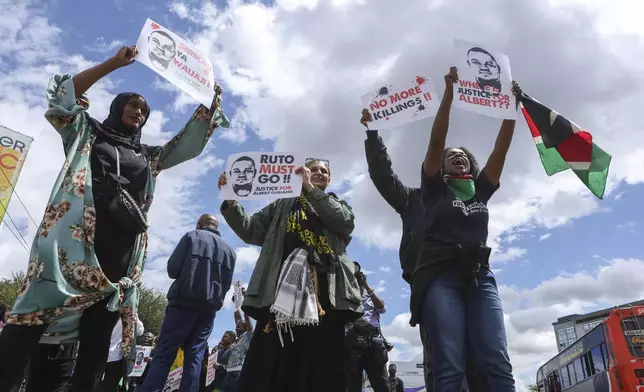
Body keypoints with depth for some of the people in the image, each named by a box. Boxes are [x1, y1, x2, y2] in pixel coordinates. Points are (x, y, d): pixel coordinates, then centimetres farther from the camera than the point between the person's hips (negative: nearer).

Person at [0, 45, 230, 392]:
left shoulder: (148, 156, 28)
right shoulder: (86, 133, 21)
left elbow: (191, 140, 29)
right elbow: (62, 94, 9)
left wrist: (211, 99, 27)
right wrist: (115, 63, 8)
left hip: (121, 246, 4)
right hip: (75, 236, -3)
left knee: (97, 338, 0)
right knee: (33, 319, -14)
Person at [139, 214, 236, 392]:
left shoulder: (192, 236, 4)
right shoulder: (230, 250, 16)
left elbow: (172, 268, -2)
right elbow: (227, 284, 15)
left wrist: (185, 278, 15)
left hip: (184, 302, -3)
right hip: (209, 308, 4)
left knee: (164, 353, -3)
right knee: (194, 356, 4)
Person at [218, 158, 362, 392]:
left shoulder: (339, 205, 24)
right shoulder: (283, 205, 25)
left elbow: (345, 222, 0)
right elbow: (251, 231, 14)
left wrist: (310, 189, -4)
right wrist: (230, 201, 0)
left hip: (325, 293, 0)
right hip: (283, 289, 0)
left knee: (321, 373, -4)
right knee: (265, 372, -7)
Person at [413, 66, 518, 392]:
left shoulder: (481, 191, 24)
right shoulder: (435, 189, 15)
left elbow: (501, 149, 16)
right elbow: (436, 141, 3)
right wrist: (449, 93, -2)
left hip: (480, 278, 4)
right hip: (440, 276, -3)